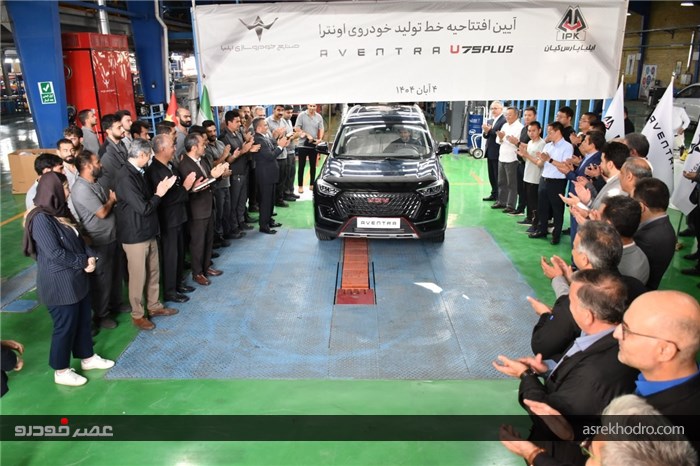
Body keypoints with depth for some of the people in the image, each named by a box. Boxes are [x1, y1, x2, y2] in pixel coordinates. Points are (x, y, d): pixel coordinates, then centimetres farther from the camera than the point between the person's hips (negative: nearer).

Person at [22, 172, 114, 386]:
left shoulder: (61, 211, 7)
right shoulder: (41, 219, -21)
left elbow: (78, 239, 12)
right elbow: (55, 254, -24)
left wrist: (90, 257, -7)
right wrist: (83, 261, -13)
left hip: (77, 278, 9)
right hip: (59, 284, -9)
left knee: (83, 320, 19)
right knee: (65, 326, 5)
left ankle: (88, 358, 36)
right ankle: (61, 372, 23)